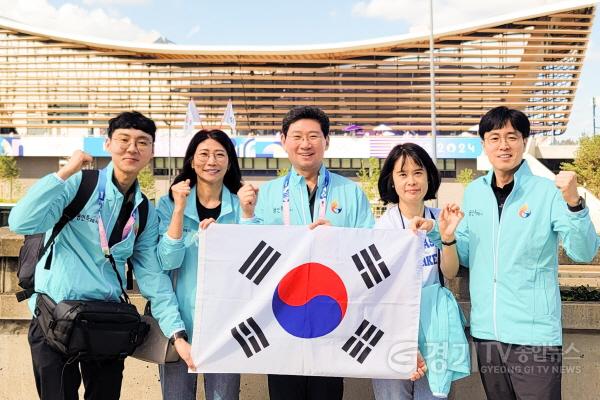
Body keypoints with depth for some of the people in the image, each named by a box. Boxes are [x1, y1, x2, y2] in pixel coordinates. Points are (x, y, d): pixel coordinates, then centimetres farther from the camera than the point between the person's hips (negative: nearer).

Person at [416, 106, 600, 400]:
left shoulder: (548, 191, -7)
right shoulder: (473, 192, 7)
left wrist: (573, 203, -30)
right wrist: (435, 233, 0)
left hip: (535, 334, -4)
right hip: (485, 331, 5)